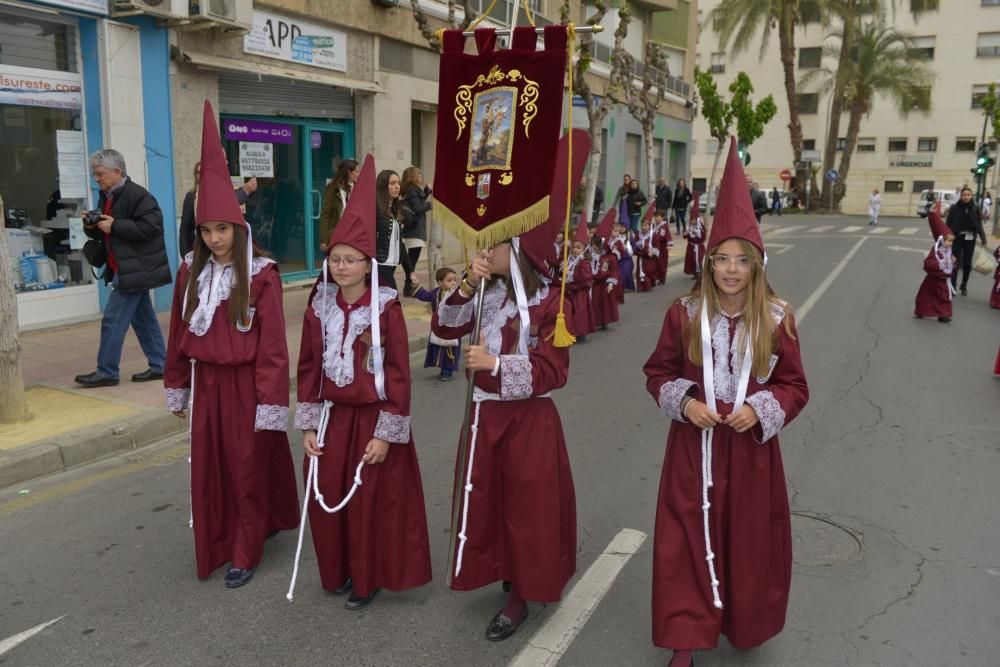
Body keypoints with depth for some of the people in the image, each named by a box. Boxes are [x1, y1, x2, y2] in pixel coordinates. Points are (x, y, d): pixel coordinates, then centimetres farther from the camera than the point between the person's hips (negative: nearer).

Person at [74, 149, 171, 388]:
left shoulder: (137, 195, -14)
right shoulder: (106, 196, 14)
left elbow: (151, 225, -24)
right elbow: (104, 232, 21)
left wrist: (115, 225, -21)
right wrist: (92, 226, -1)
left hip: (136, 269, -10)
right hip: (127, 268, 10)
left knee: (113, 320, -6)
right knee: (143, 318, 13)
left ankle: (106, 372, 3)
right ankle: (159, 366, 20)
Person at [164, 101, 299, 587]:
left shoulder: (260, 275, -14)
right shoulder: (191, 271, 2)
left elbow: (272, 343, -15)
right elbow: (179, 333, 9)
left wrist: (271, 402, -16)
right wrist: (178, 388, 12)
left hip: (245, 384, -5)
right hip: (206, 383, 5)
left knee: (248, 468, 8)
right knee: (208, 467, 13)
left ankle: (246, 553, 22)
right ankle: (216, 547, 31)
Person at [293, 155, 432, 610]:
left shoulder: (386, 309, -13)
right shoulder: (319, 308, 0)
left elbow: (399, 373, -12)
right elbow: (308, 368, 5)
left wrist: (386, 432, -14)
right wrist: (308, 424, 2)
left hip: (373, 419, -4)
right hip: (331, 418, 5)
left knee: (370, 503, 6)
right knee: (326, 500, 12)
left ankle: (368, 579, 26)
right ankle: (337, 572, 34)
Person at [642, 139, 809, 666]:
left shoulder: (777, 320, -8)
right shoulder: (684, 314, -7)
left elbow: (794, 387, 0)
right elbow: (658, 372, 3)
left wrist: (760, 410, -17)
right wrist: (682, 402, -15)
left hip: (750, 447, 0)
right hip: (693, 445, 0)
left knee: (747, 541, 14)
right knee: (688, 539, 5)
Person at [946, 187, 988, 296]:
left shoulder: (975, 208, 0)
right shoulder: (954, 207, -6)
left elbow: (979, 225, 3)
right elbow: (949, 224, -3)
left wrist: (983, 239, -3)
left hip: (970, 239, 2)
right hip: (957, 238, -2)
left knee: (967, 263, 9)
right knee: (956, 262, -6)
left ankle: (964, 286, 24)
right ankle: (952, 287, -2)